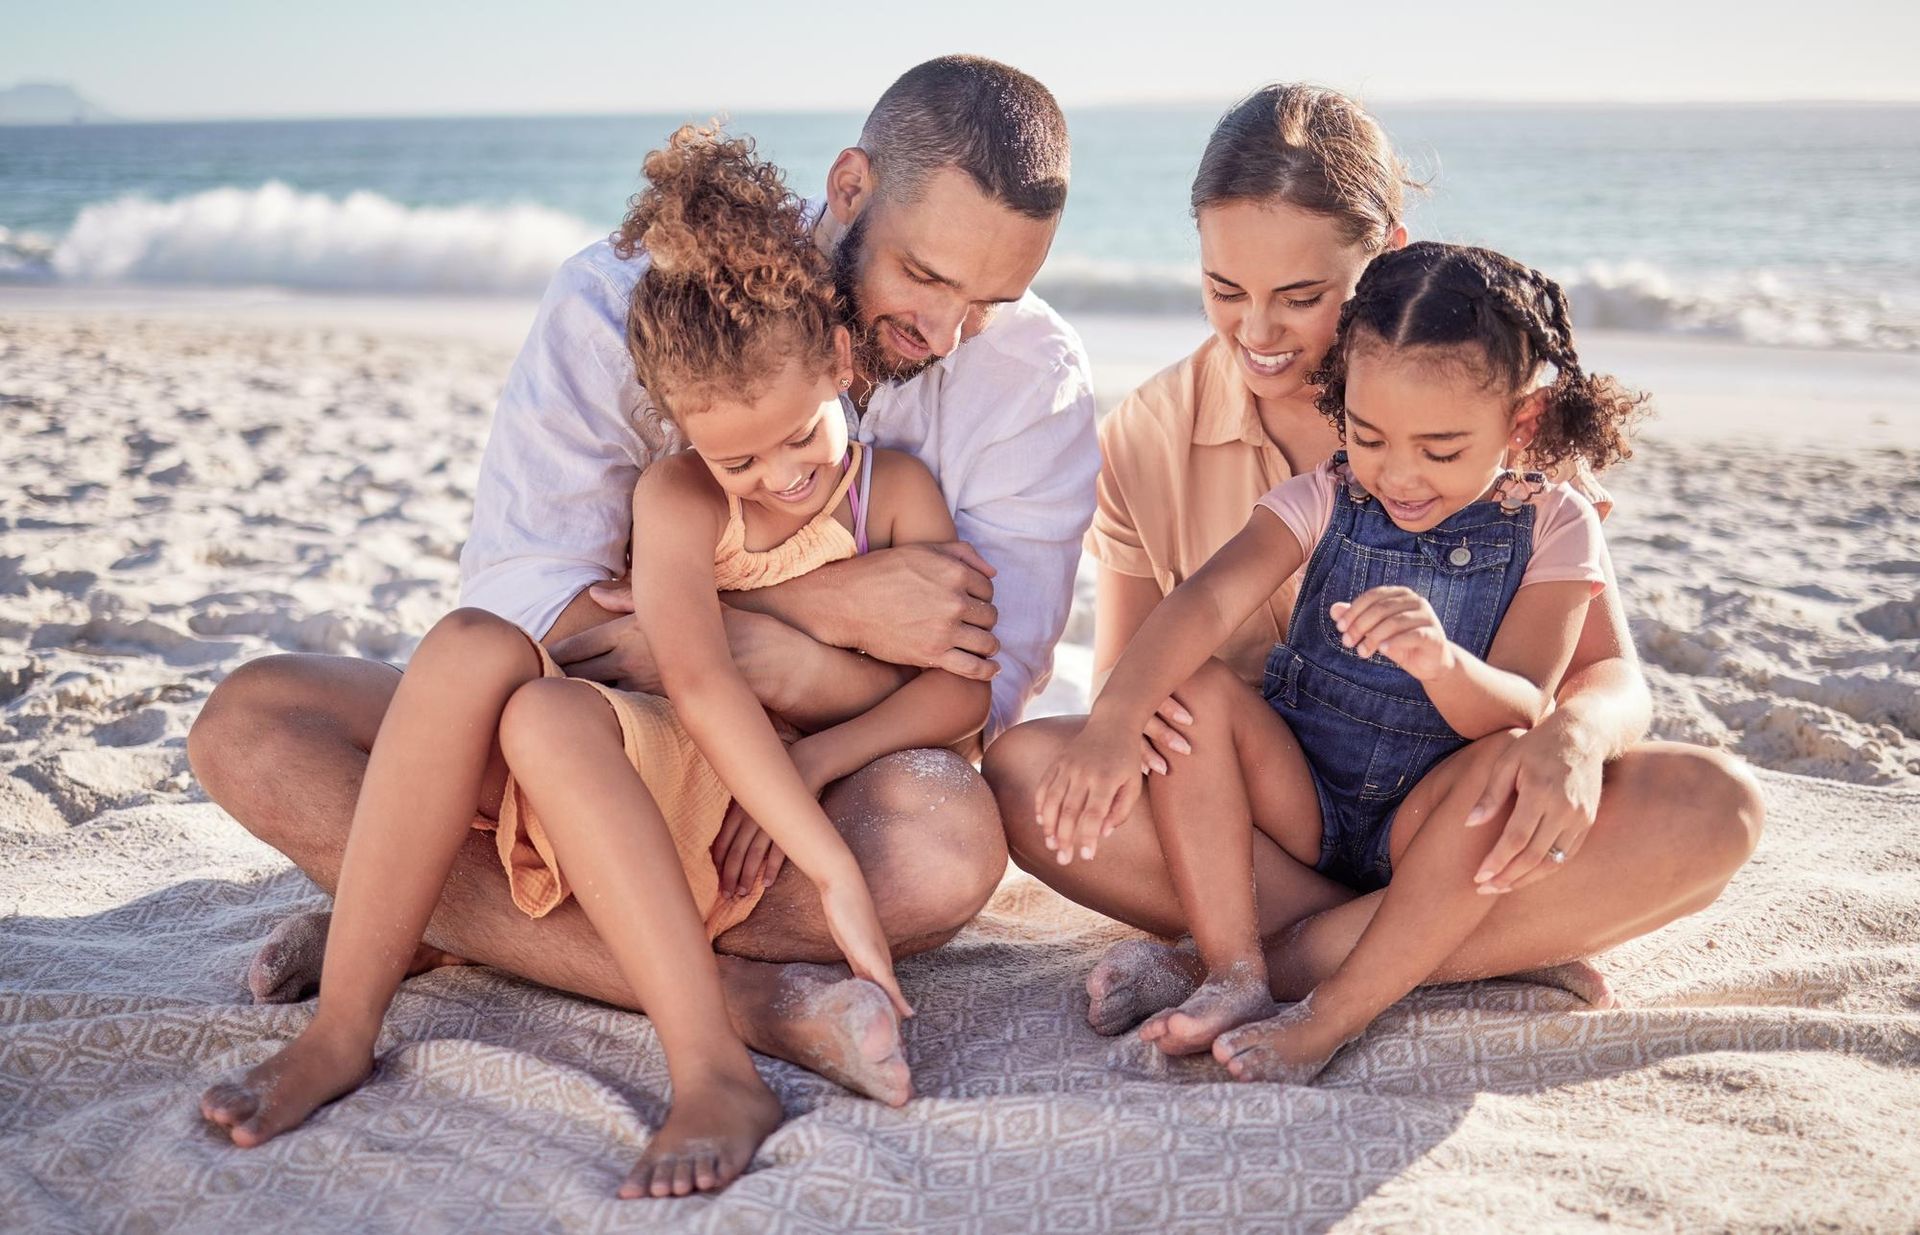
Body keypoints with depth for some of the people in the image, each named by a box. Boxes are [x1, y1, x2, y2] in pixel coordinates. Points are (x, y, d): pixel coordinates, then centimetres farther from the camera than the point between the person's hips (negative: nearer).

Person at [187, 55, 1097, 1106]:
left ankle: (438, 920, -20)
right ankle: (740, 995, -29)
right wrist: (831, 605, -26)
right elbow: (515, 610, -20)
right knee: (251, 723, -20)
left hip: (823, 788, -1)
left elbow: (975, 694, -15)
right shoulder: (625, 300, -12)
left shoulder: (1032, 378, -10)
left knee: (947, 836, -37)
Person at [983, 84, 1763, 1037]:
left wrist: (1573, 734, -32)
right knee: (1023, 767, -27)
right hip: (1249, 823, 0)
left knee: (1711, 806, -28)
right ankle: (1487, 950, -23)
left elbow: (1610, 672, -6)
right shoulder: (1148, 437, -2)